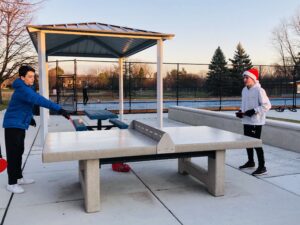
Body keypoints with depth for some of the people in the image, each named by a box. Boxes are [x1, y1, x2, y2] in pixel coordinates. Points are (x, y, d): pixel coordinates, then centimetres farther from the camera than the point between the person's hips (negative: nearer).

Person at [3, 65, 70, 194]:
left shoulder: (26, 88, 10)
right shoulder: (22, 89, -23)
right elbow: (38, 100, -37)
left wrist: (29, 118, 19)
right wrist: (59, 109, -44)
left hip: (19, 125, 10)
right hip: (13, 125, -10)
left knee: (19, 152, 15)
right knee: (13, 154, -4)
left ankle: (19, 178, 27)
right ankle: (11, 183, 5)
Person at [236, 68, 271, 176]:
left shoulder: (259, 90, -13)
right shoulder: (244, 90, 10)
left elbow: (267, 105, -16)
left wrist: (253, 111, -21)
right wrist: (241, 112, 6)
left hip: (256, 121, -8)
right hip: (246, 121, 8)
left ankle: (262, 167, 4)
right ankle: (251, 162, 35)